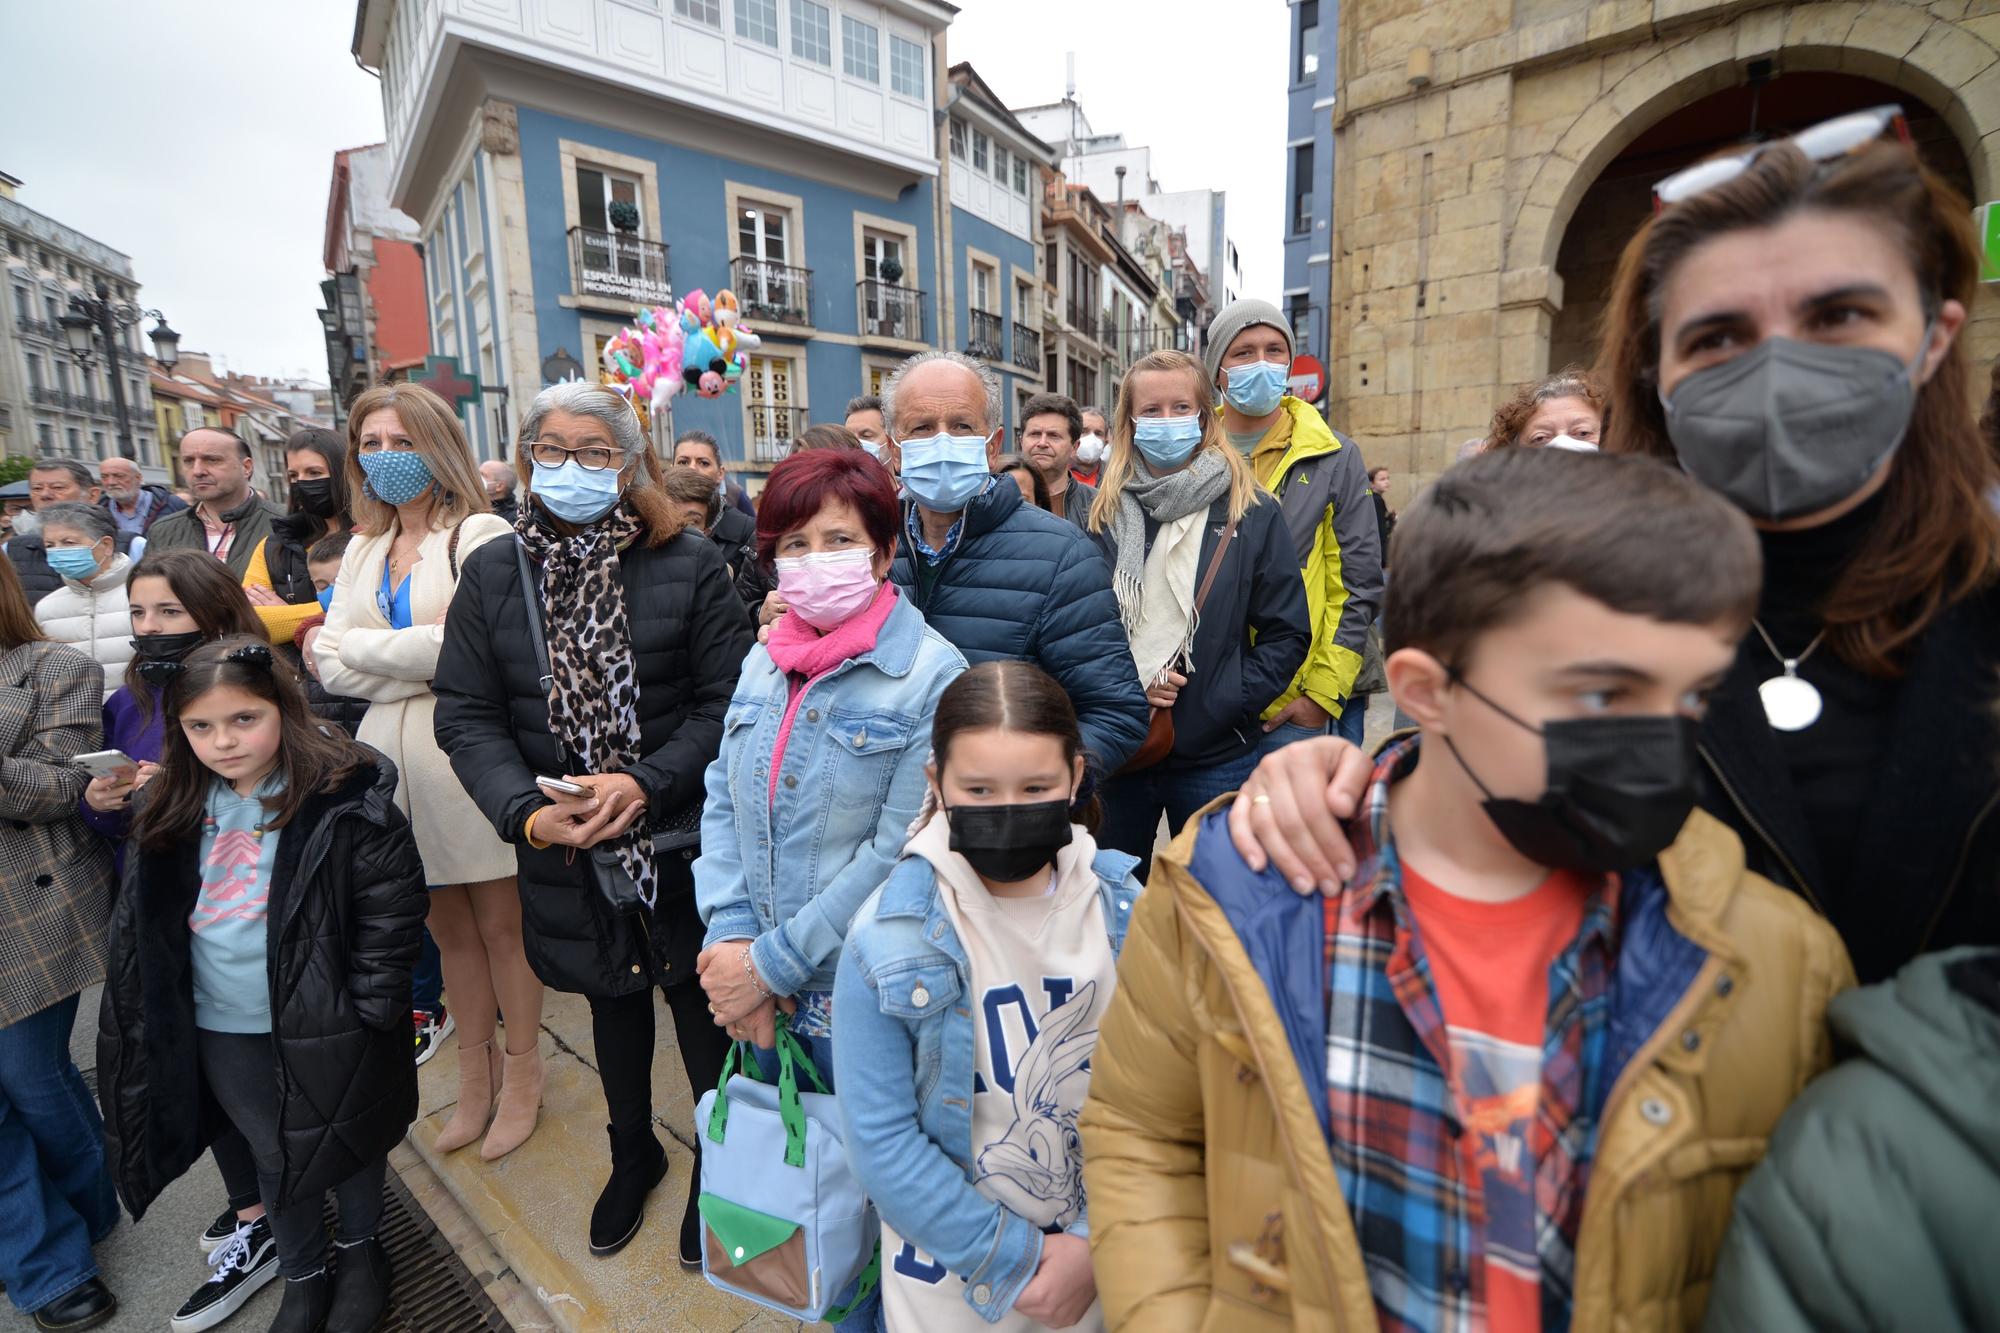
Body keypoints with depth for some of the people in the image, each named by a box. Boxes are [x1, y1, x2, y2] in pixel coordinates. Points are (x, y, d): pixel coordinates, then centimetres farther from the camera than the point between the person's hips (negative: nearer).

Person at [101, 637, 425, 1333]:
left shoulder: (346, 794, -18)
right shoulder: (174, 811, 0)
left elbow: (393, 898, -16)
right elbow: (142, 920, 12)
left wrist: (368, 1005, -15)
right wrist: (149, 1014, 8)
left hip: (321, 1024, -4)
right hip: (220, 1028, 5)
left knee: (345, 1141, 16)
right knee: (274, 1153, 20)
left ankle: (362, 1251, 43)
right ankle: (303, 1276, 42)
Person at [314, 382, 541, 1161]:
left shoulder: (479, 536, -5)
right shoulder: (363, 550, 16)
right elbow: (331, 665, 6)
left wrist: (366, 645, -5)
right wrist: (421, 657, -11)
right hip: (394, 759, 6)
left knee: (501, 924, 6)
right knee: (448, 928, 16)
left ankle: (523, 1075, 24)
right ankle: (476, 1074, 32)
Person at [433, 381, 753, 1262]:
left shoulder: (690, 566, -8)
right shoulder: (492, 573, 1)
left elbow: (727, 702, -11)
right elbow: (467, 716, -2)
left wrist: (647, 782, -22)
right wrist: (527, 812, -17)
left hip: (684, 844, -3)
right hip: (568, 854, 3)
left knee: (702, 1009, 13)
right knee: (613, 1004, 24)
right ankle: (633, 1153, 50)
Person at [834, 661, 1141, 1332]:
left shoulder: (1125, 913, -13)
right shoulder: (887, 941, -21)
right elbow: (881, 1140, -16)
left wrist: (1095, 1244, -13)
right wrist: (1012, 1259, -13)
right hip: (951, 1265, -1)